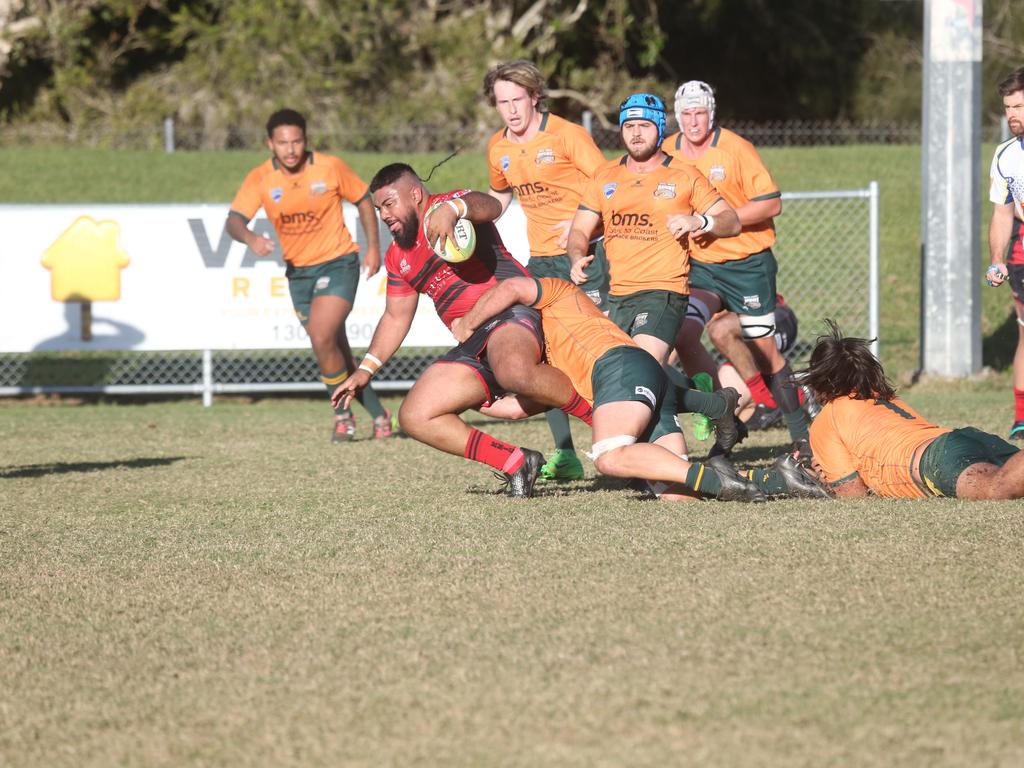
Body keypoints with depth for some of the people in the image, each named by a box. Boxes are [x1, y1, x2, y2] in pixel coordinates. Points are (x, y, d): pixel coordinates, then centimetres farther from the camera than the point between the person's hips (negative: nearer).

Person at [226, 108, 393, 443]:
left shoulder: (331, 167, -11)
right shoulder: (260, 179, -8)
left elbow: (363, 200, 4)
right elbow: (234, 220, -16)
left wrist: (373, 247, -1)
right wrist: (251, 238, -37)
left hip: (338, 264, -4)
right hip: (298, 273, 4)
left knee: (322, 338, -21)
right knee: (336, 352, 8)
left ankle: (342, 415, -5)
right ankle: (379, 415, 22)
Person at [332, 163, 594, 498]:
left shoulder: (448, 206, -1)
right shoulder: (397, 257, 23)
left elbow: (489, 206, -24)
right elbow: (396, 317, 31)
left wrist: (451, 208, -46)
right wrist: (366, 369, 20)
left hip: (511, 316, -9)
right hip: (472, 347, 9)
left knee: (514, 372, -42)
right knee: (414, 417, -6)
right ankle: (517, 463, -9)